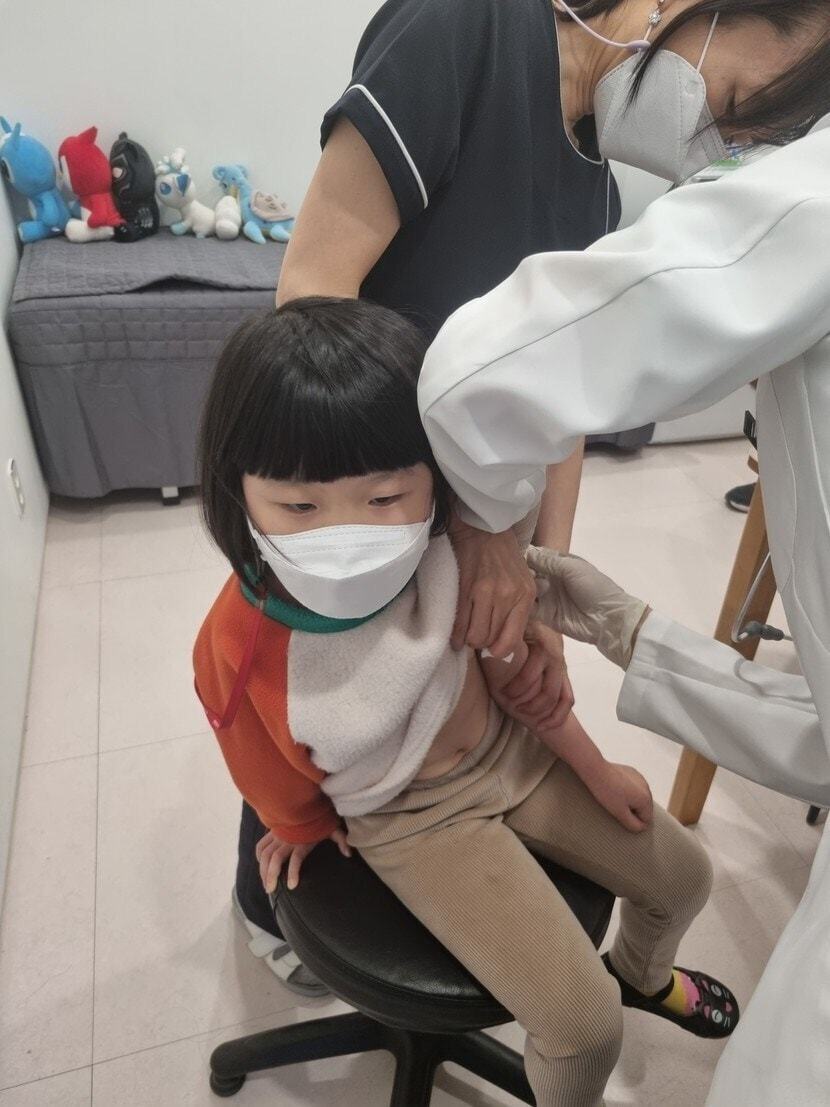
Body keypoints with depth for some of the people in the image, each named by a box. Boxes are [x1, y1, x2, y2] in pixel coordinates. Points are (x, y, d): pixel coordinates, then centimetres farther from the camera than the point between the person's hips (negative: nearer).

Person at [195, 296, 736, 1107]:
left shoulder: (458, 558, -25)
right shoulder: (238, 646, -33)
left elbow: (512, 668, -4)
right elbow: (281, 792, -11)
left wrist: (595, 769, 4)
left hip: (513, 753, 4)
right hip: (411, 819, -3)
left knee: (683, 875, 16)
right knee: (583, 1024, -8)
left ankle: (640, 974, 53)